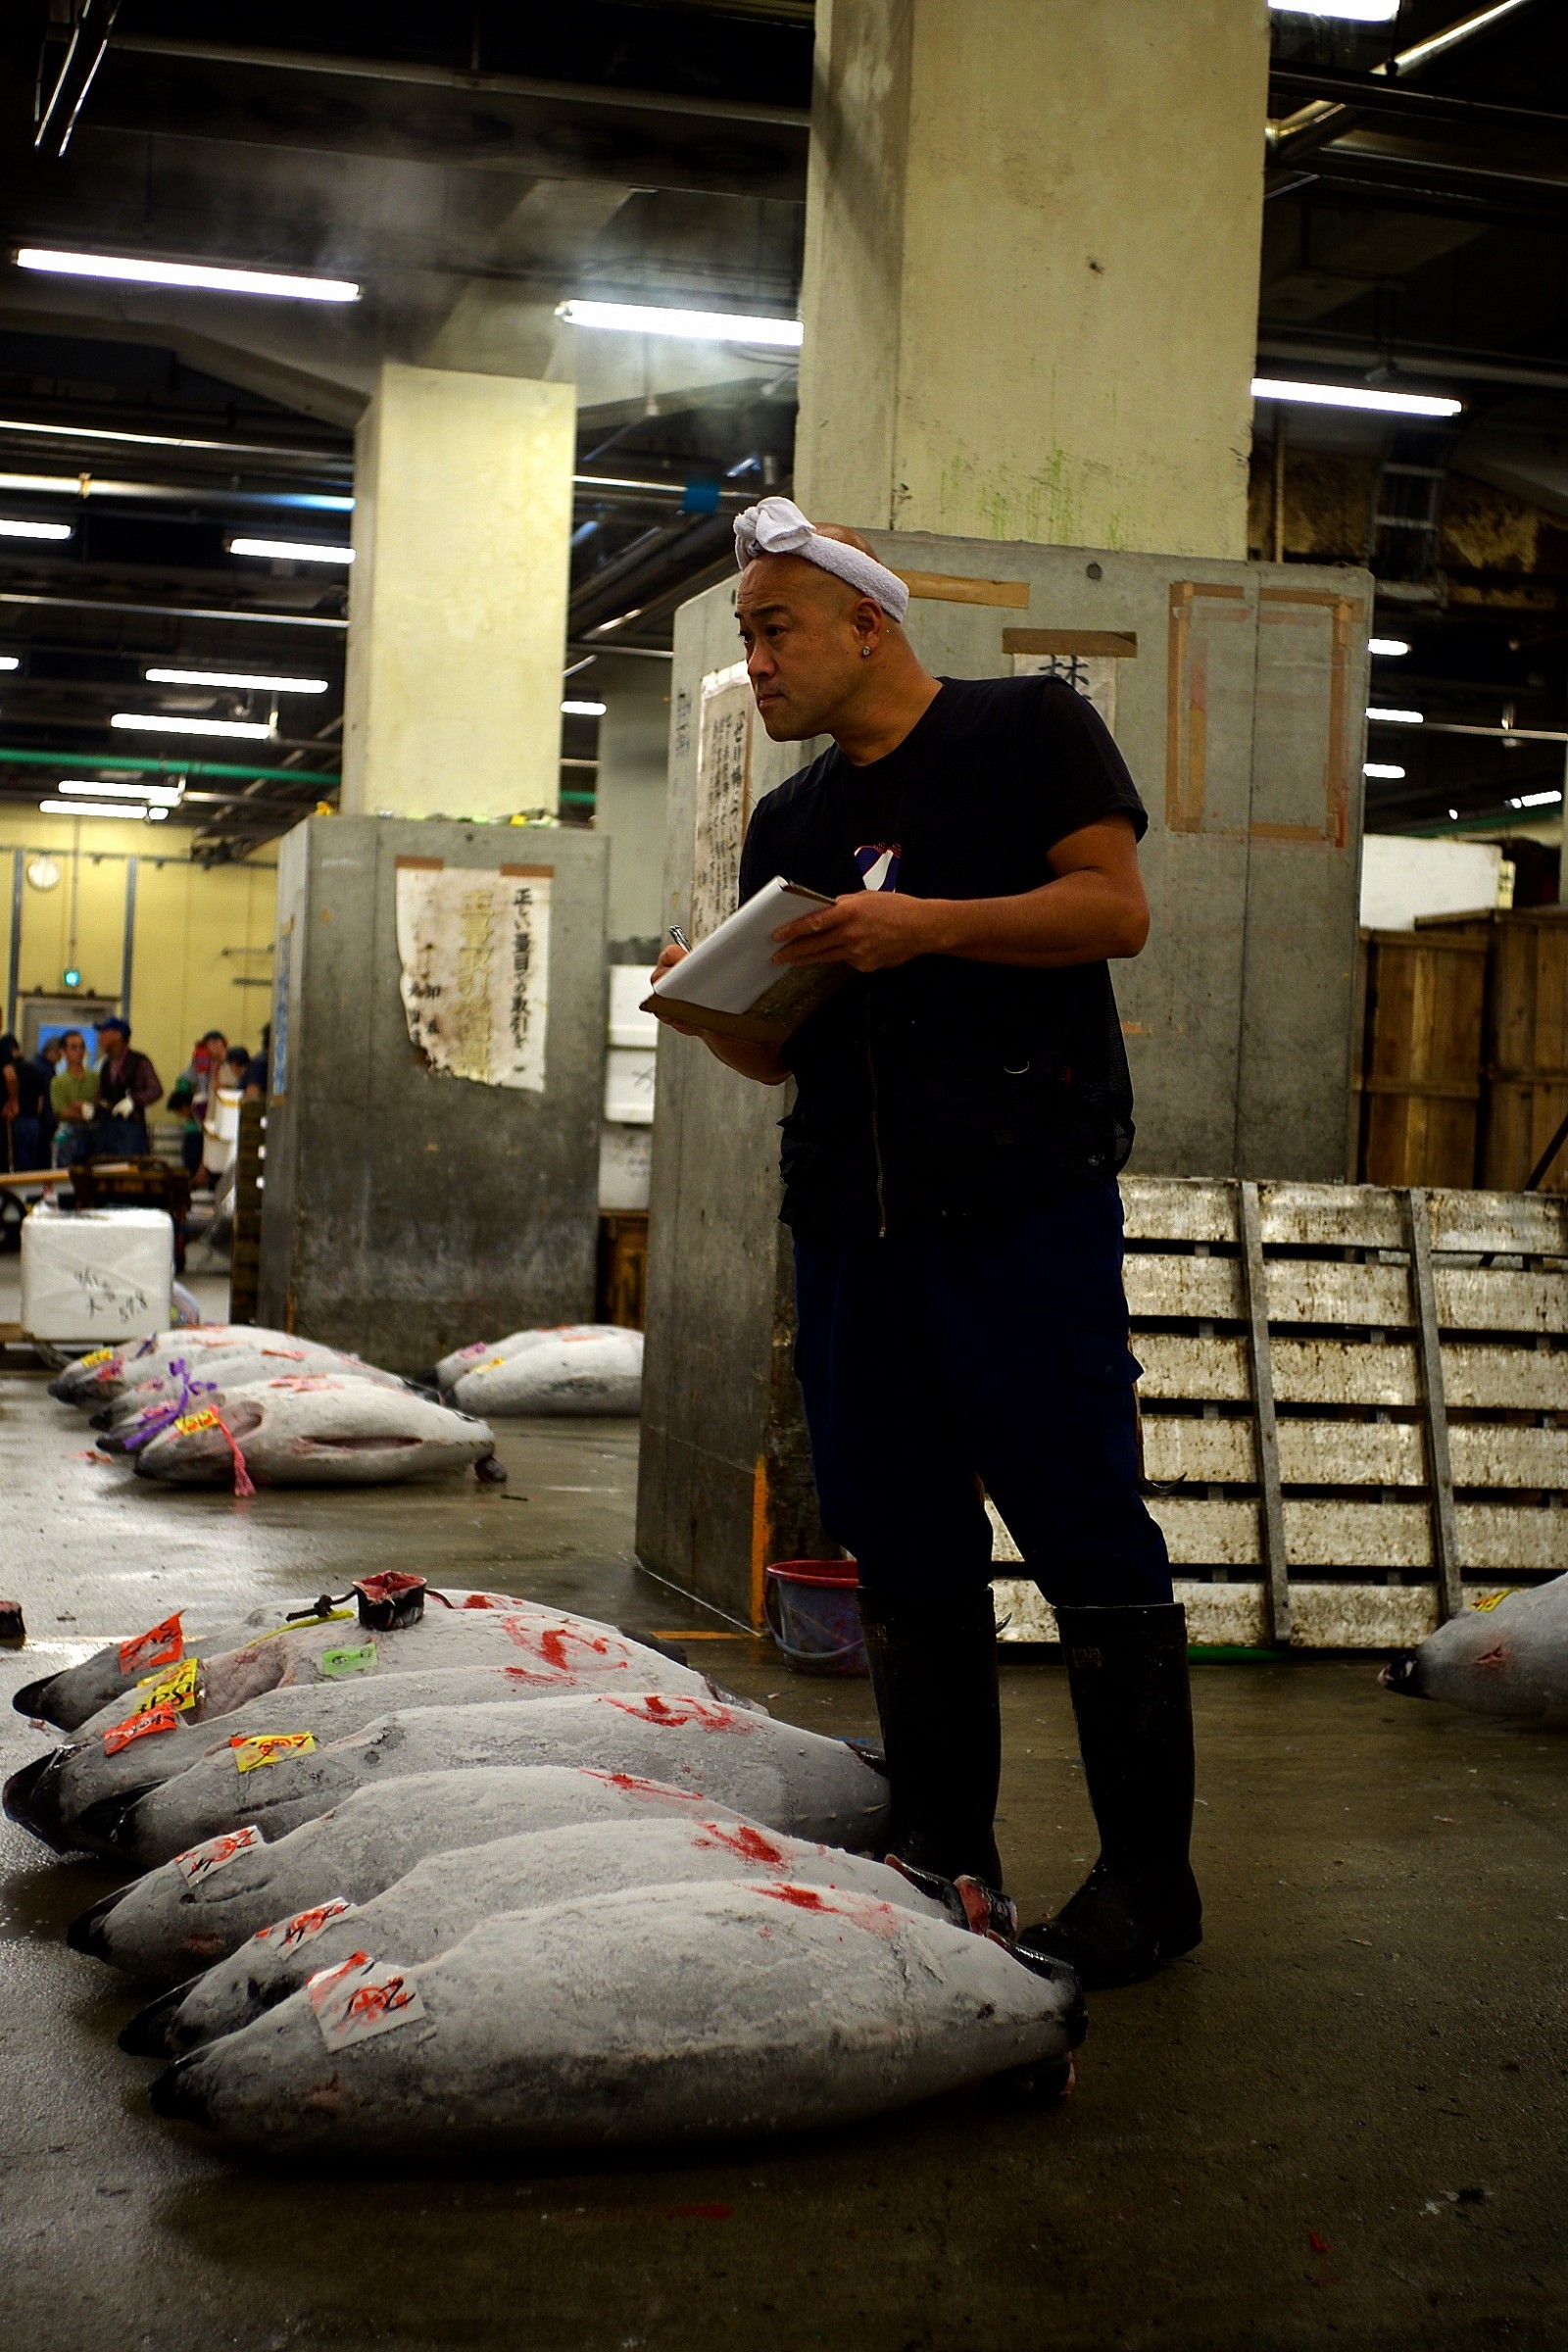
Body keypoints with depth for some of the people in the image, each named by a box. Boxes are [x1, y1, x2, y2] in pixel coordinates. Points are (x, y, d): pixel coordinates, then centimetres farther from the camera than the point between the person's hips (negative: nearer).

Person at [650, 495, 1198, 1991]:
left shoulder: (1026, 730, 5)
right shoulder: (788, 821, 22)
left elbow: (1115, 907, -6)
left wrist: (928, 926, -15)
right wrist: (714, 1008, 0)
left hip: (1022, 1200, -6)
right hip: (849, 1218, 6)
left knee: (1084, 1531, -6)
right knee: (901, 1543, 7)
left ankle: (1148, 1876, 2)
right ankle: (943, 1851, 17)